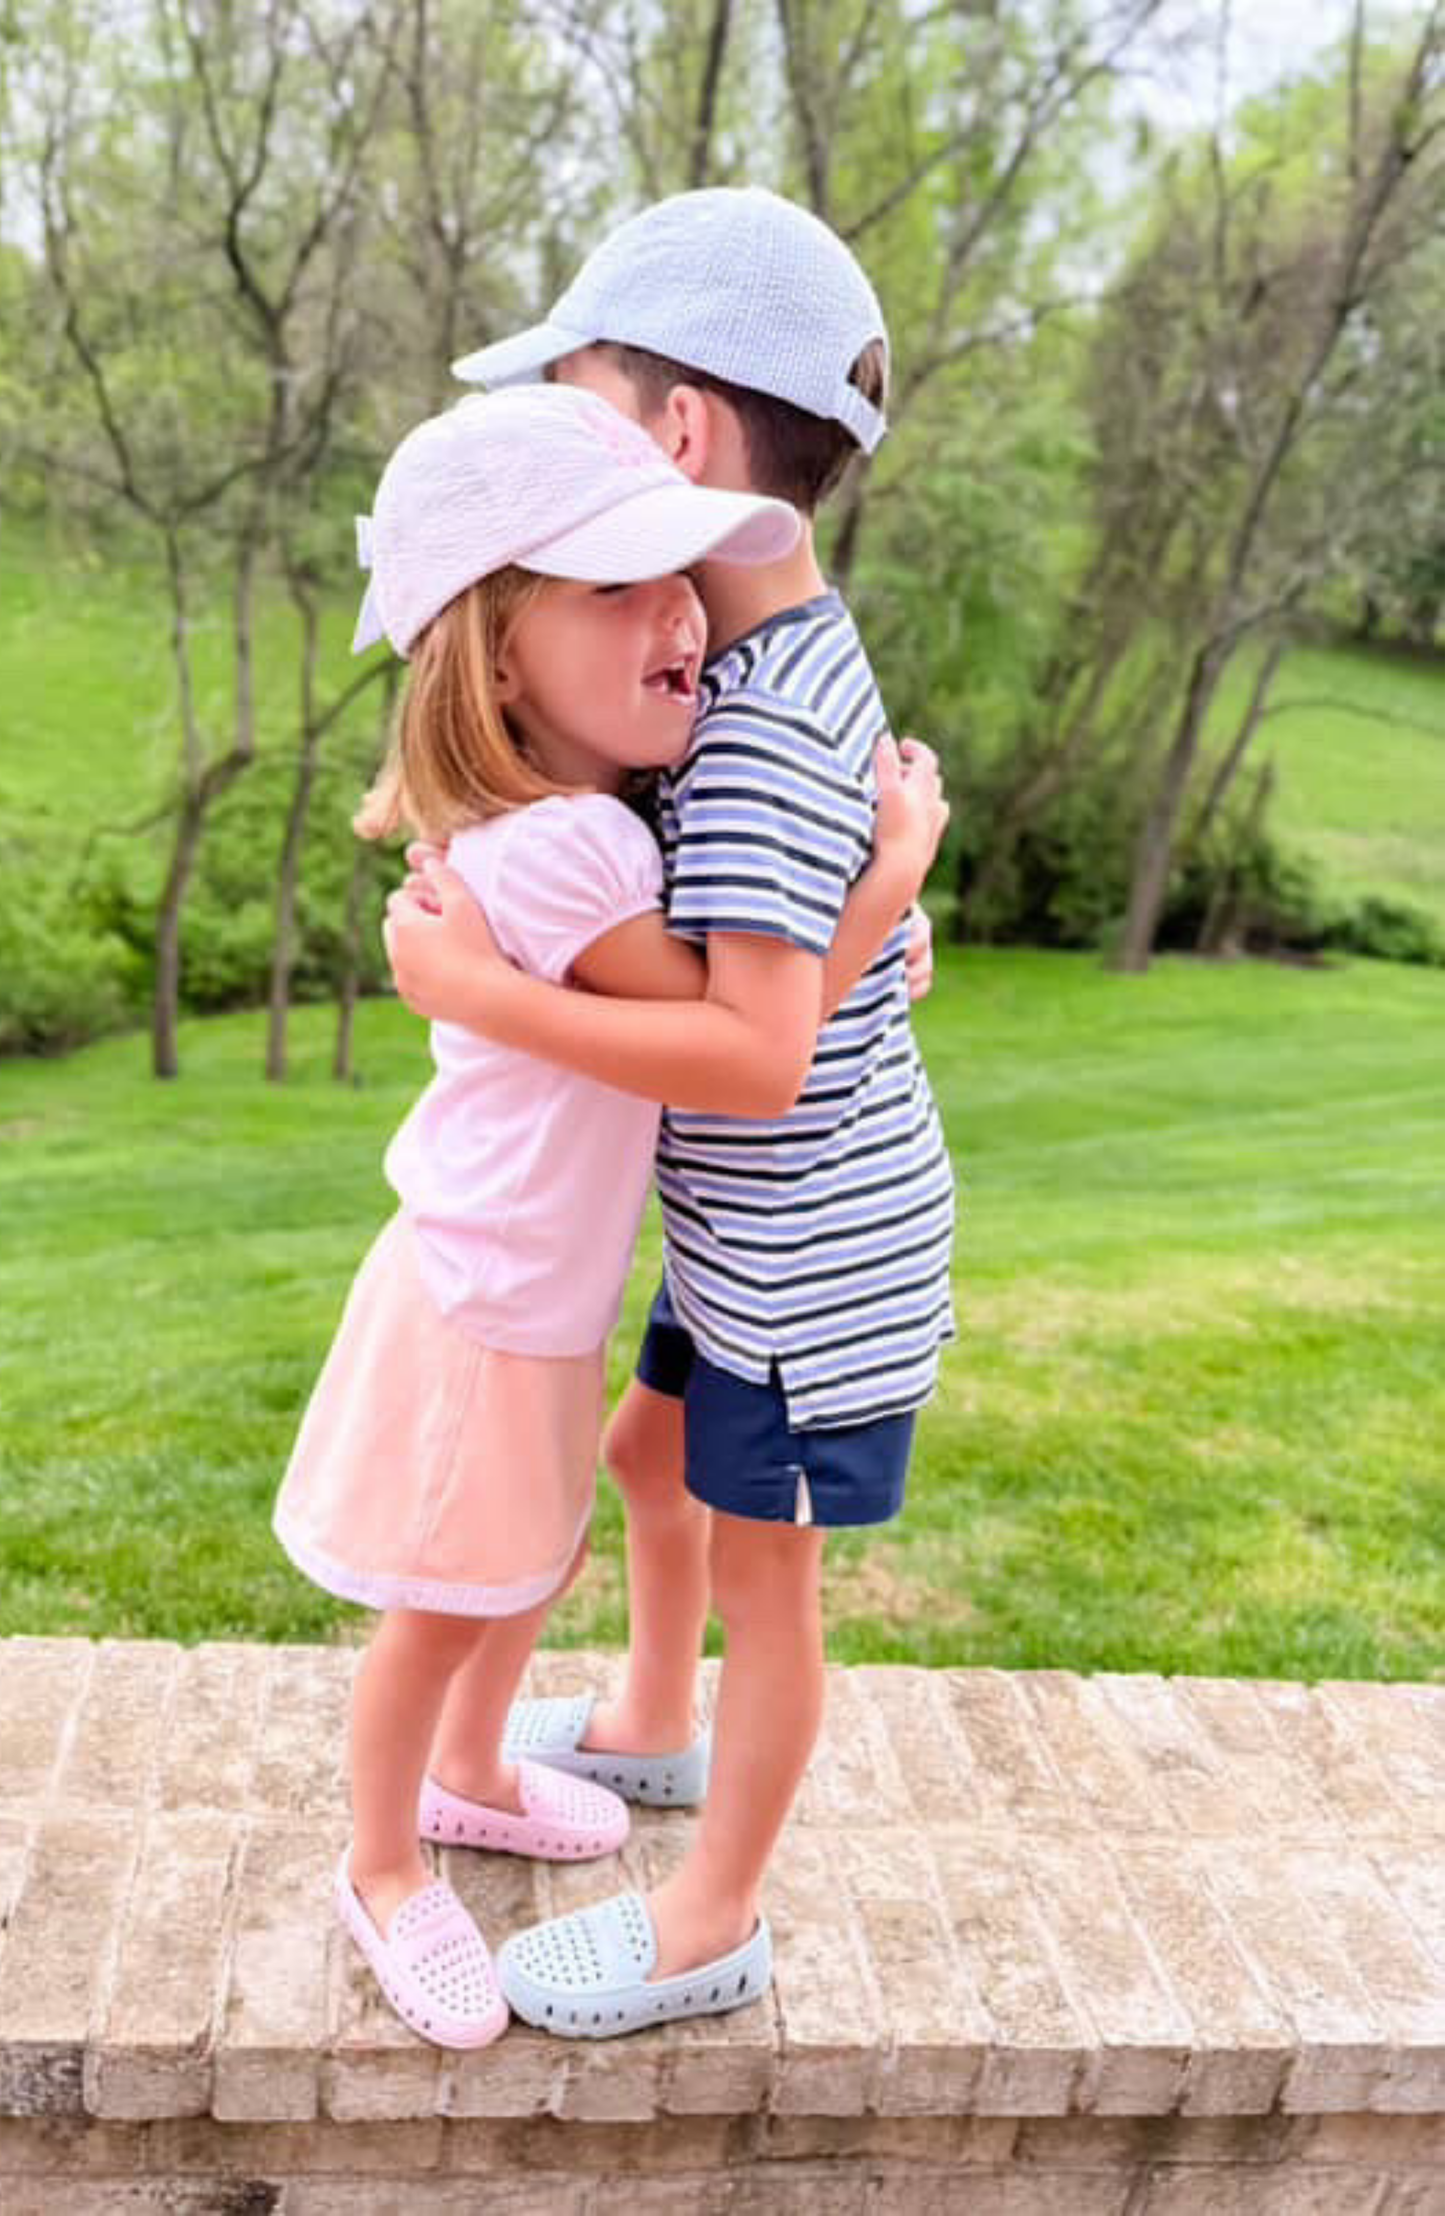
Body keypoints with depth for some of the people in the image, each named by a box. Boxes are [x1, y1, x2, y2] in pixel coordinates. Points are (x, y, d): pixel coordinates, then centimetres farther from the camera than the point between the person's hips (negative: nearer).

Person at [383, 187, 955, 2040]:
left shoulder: (762, 724, -27)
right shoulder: (788, 654, 3)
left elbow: (756, 1055, -33)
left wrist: (480, 995, -28)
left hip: (815, 1255, -9)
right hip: (754, 1236, 9)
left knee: (760, 1566, 8)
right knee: (647, 1453, 26)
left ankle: (709, 1924, 30)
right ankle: (651, 1727, 52)